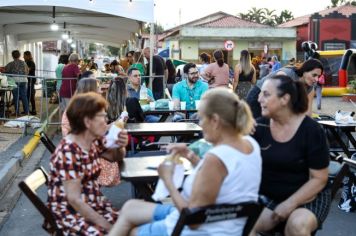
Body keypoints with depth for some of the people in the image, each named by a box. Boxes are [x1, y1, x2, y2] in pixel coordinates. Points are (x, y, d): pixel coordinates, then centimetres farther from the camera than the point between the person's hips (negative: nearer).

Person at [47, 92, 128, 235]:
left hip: (94, 205, 8)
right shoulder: (69, 151, -22)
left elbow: (115, 157, 21)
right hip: (71, 213, -8)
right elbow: (74, 199, -24)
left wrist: (121, 147, -3)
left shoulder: (94, 140, 2)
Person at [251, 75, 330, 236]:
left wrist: (290, 204, -19)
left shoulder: (311, 130, -12)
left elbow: (319, 179, -10)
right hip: (268, 196, 3)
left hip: (308, 197, -2)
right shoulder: (259, 126, -3)